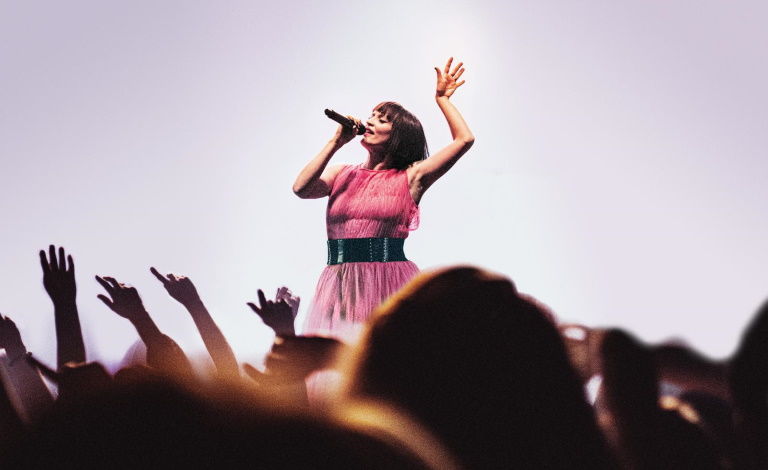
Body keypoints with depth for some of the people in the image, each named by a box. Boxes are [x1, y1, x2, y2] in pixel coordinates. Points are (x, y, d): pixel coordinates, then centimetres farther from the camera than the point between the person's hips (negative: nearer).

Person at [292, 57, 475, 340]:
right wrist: (336, 142, 2)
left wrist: (442, 98, 8)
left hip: (389, 286, -2)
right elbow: (301, 188, -3)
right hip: (340, 287, 2)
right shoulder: (341, 174, 15)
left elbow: (464, 139, -1)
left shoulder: (410, 179, 6)